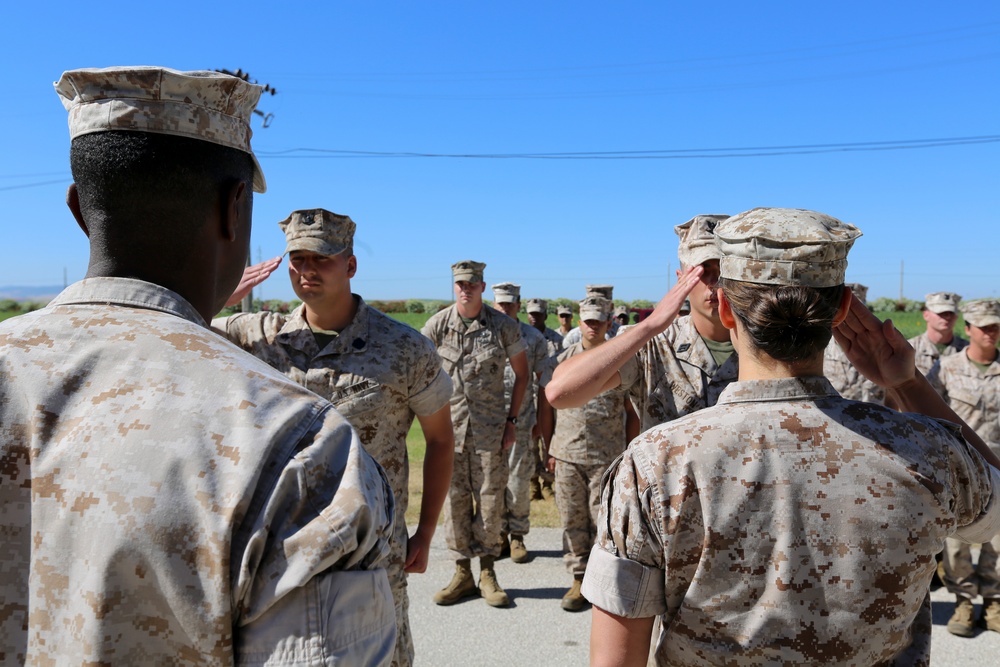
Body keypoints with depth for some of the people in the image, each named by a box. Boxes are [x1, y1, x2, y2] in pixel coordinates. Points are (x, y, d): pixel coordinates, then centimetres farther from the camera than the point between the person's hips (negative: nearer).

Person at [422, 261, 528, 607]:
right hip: (450, 424, 1)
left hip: (490, 427, -1)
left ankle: (487, 573, 18)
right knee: (454, 498, 6)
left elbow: (522, 374, 7)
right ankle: (462, 573, 19)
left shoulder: (503, 326, -2)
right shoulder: (438, 324, -2)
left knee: (490, 498, 4)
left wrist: (512, 418, 1)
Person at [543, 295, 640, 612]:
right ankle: (579, 579, 21)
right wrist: (550, 450, 12)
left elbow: (632, 412, 5)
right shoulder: (563, 359, 9)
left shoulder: (623, 361, 2)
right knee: (572, 520, 8)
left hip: (607, 456, -2)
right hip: (567, 455, 3)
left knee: (602, 521, 2)